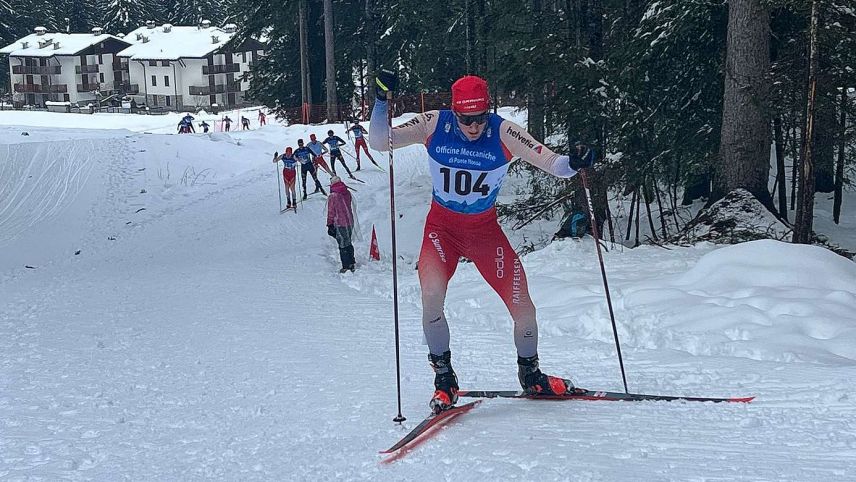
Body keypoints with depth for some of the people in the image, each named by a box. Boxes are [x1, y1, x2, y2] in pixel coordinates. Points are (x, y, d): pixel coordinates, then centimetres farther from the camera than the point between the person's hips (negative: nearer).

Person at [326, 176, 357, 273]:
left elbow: (331, 212, -11)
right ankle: (352, 263, 23)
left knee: (343, 245, 2)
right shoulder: (347, 193, 4)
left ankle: (346, 267, 5)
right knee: (348, 243, 19)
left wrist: (329, 225, -4)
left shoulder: (332, 196, -15)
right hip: (350, 222, 6)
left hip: (340, 224, -6)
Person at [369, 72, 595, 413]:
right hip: (442, 227, 0)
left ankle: (530, 374, 27)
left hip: (486, 230, 1)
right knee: (431, 297, -25)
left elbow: (551, 163, -20)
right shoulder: (434, 125, -16)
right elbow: (379, 143, -17)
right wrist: (382, 101, -31)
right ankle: (443, 377, -2)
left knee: (524, 308, -3)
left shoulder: (503, 133, -17)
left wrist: (573, 164, -42)